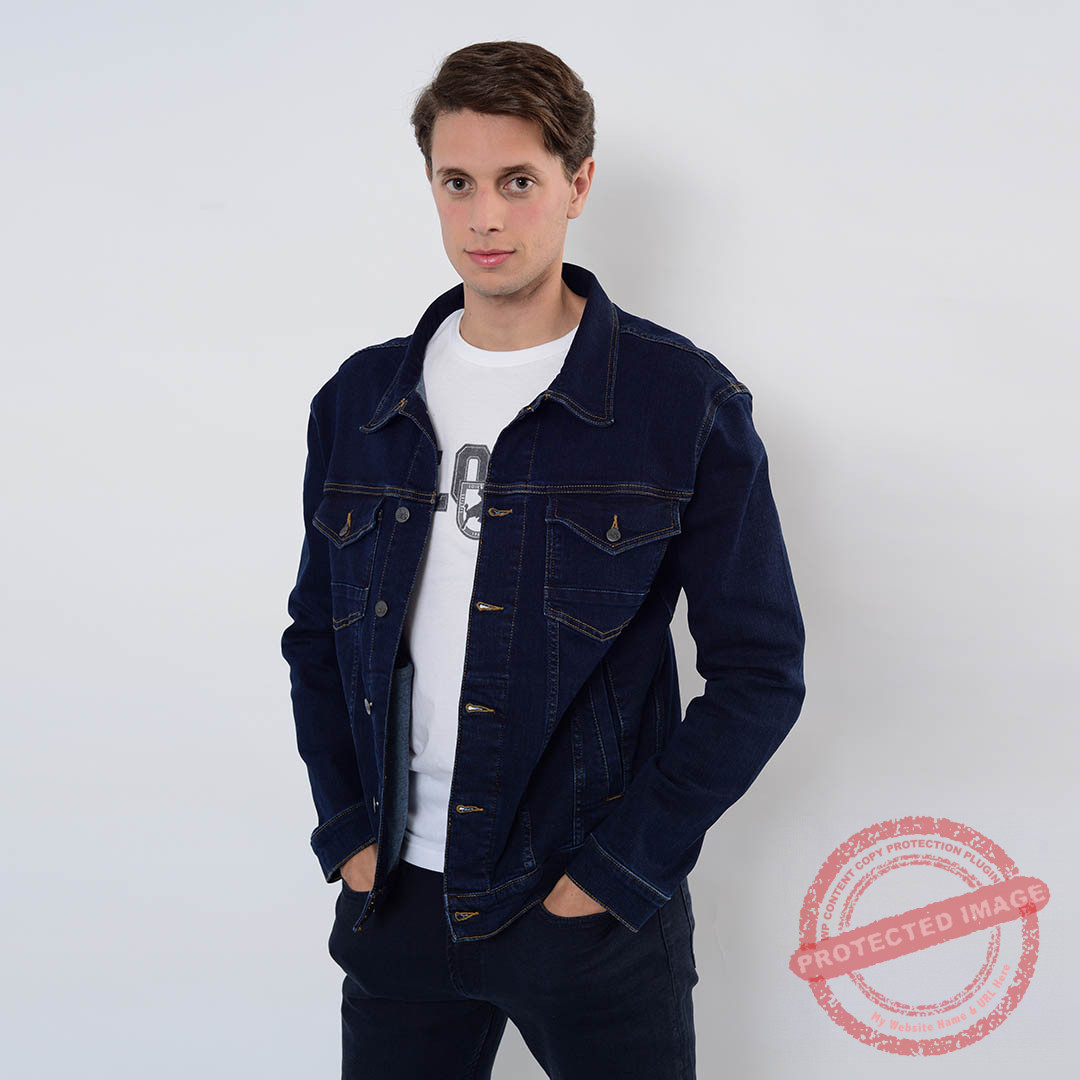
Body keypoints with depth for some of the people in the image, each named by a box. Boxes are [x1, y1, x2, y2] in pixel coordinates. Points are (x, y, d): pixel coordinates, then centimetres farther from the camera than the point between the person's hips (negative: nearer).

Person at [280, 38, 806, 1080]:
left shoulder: (686, 401, -8)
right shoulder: (357, 402, 3)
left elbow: (759, 672, -7)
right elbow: (316, 635, 12)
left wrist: (619, 872, -10)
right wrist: (348, 834, 3)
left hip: (595, 914, -3)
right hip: (397, 900, 3)